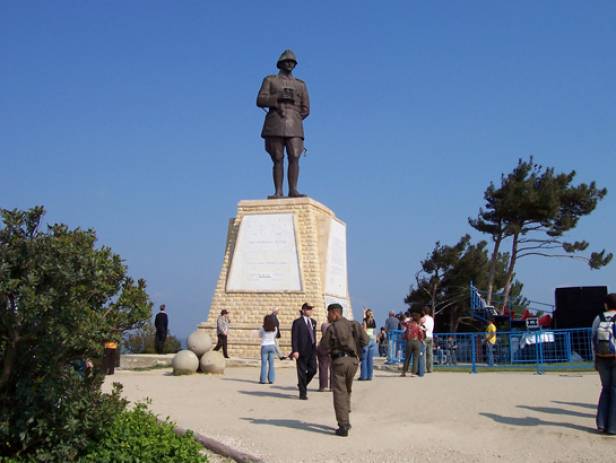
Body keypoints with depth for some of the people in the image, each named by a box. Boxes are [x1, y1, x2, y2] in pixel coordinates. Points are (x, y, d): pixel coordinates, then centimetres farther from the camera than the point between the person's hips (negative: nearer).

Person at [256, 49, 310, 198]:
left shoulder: (301, 84, 18)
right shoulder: (270, 80, 14)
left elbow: (305, 109, 13)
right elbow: (260, 101, 0)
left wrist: (293, 119, -2)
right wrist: (279, 97, -13)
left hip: (294, 127, 1)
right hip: (274, 127, -1)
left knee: (294, 158, -13)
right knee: (278, 160, -5)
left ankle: (293, 190, -14)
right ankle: (278, 192, -5)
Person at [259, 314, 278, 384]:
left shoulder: (263, 328, -10)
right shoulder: (275, 329, -3)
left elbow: (260, 336, 6)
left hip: (264, 346, -2)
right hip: (272, 346, 2)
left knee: (264, 363, 2)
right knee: (271, 364, 6)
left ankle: (263, 379, 2)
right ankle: (271, 380, 6)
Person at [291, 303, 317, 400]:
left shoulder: (313, 322, 15)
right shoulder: (297, 322, -5)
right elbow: (294, 338, -10)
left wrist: (315, 348, 17)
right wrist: (295, 351, -18)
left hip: (312, 351, 6)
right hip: (301, 351, -6)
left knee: (313, 370, -1)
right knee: (302, 372, 1)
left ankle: (303, 385, 26)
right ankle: (303, 393, 11)